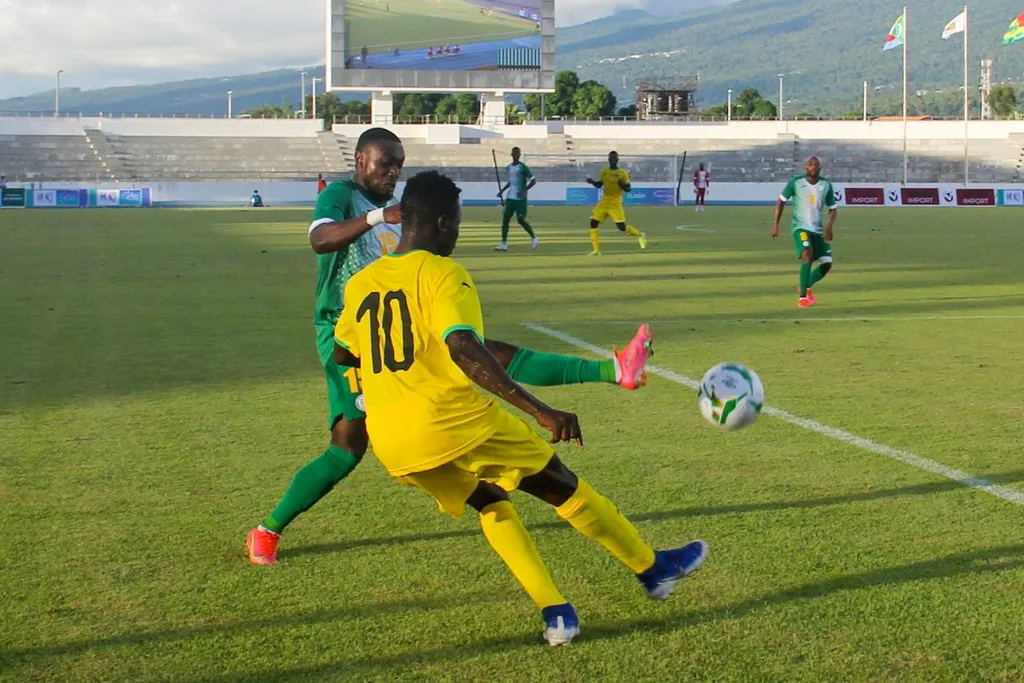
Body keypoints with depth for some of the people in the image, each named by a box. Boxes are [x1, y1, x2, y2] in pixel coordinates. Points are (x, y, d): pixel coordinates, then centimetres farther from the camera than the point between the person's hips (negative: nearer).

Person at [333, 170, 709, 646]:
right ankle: (653, 570, 26)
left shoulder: (360, 284, 12)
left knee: (490, 502, 27)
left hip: (390, 445, 7)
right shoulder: (441, 273, -8)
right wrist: (540, 411, -25)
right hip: (452, 420, -7)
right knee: (561, 485, 13)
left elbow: (341, 354, 27)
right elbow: (464, 349, -23)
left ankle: (554, 613, 18)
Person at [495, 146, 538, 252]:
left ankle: (534, 238, 17)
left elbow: (533, 181, -10)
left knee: (521, 220, -5)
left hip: (520, 199, -6)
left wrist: (524, 190, -22)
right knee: (505, 219, -2)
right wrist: (502, 190, 16)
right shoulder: (508, 168, 11)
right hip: (510, 197, 6)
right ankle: (504, 244, 1)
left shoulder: (523, 167, -9)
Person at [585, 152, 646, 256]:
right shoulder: (603, 171, 8)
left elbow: (628, 189, -3)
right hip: (604, 203, 5)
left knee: (622, 227, -12)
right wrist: (592, 182, -2)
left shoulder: (622, 173, -6)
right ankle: (596, 250, 1)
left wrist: (623, 186, -25)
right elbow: (599, 185, 18)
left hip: (615, 204, -5)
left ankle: (640, 235, 18)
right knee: (593, 223, -7)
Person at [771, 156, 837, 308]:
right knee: (808, 255, -27)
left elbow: (833, 208, 9)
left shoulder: (826, 186, 2)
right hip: (801, 227, -5)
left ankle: (806, 287, 29)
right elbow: (781, 201, 4)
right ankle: (803, 297, -20)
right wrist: (775, 224, -1)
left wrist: (829, 227, -8)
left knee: (827, 263, 2)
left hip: (818, 230, 5)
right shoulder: (795, 182, -6)